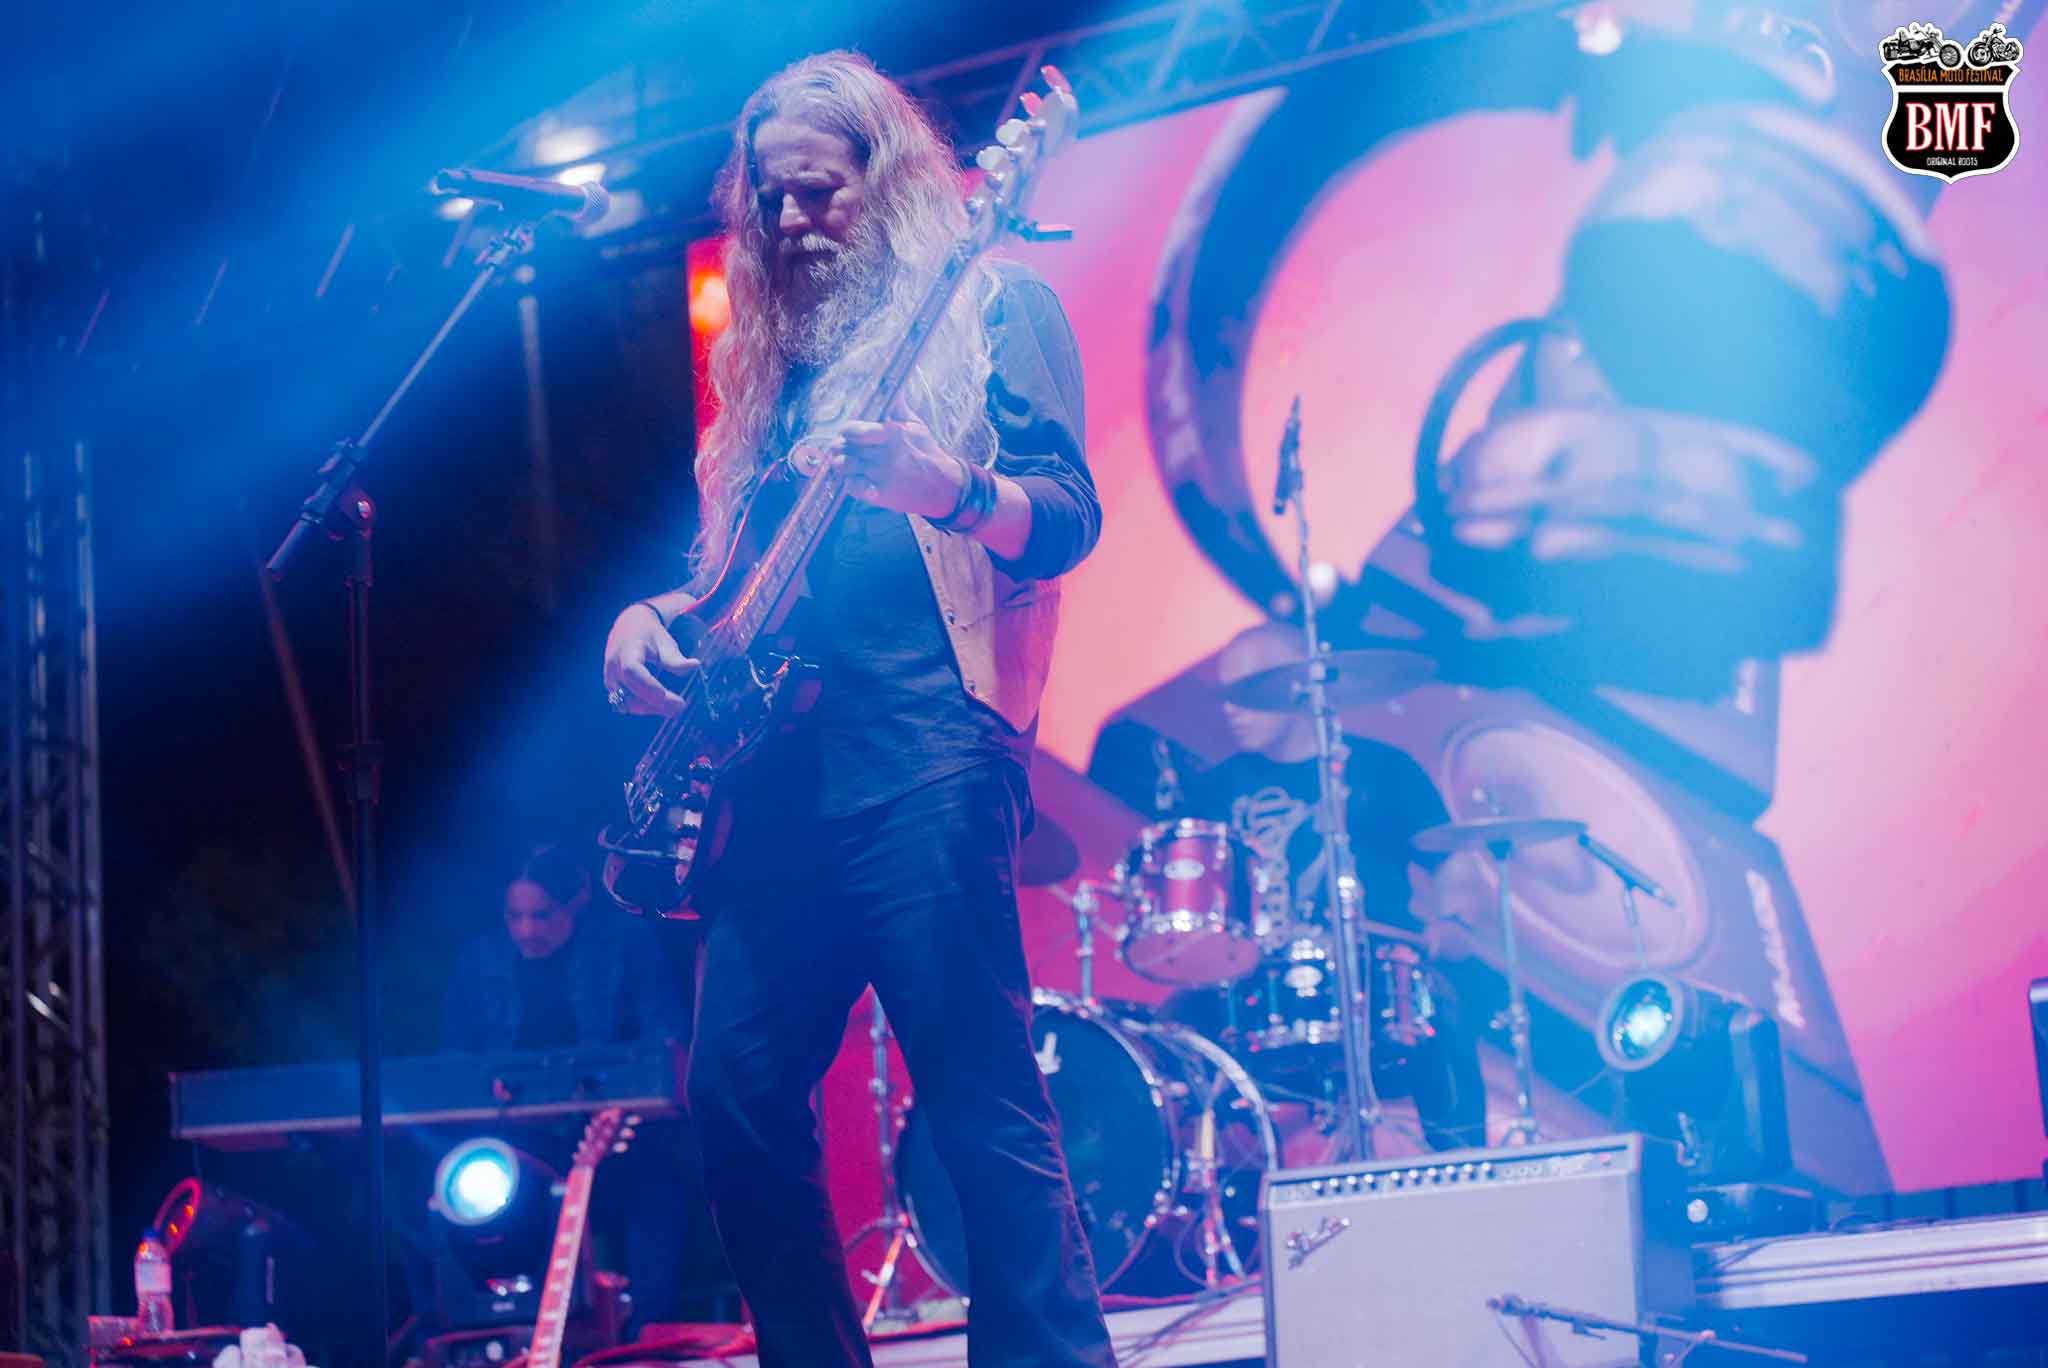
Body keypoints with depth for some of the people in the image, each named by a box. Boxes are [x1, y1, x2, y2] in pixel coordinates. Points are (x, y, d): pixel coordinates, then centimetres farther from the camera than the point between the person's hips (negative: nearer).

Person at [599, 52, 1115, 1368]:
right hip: (776, 761, 7)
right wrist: (655, 614, 8)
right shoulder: (777, 351, 24)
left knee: (985, 1102, -12)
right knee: (738, 1096, 2)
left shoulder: (990, 302, 6)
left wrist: (952, 491, -26)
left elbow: (1068, 517, -6)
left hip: (925, 753, -7)